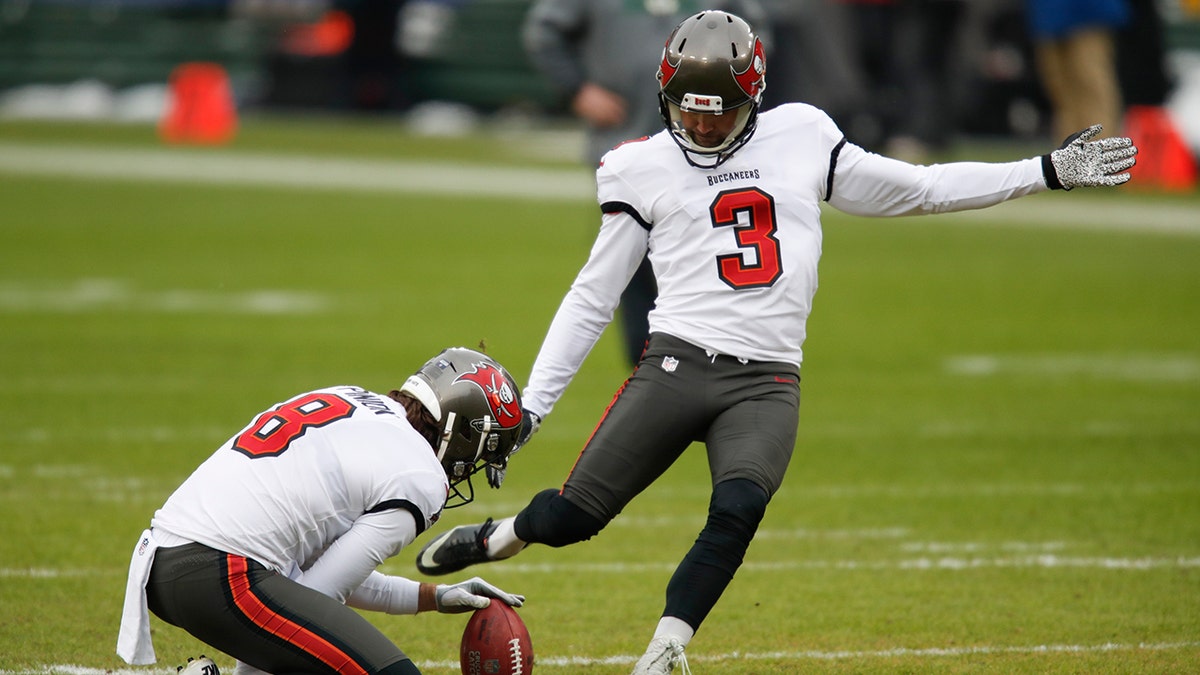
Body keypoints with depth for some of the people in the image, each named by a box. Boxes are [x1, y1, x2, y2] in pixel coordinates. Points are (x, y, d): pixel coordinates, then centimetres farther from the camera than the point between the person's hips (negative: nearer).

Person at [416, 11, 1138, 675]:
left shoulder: (801, 139, 12)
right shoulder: (646, 169, 9)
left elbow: (920, 188, 18)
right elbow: (593, 298, 13)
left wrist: (1048, 171, 14)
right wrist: (531, 404, 9)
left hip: (767, 383, 1)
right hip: (678, 366, 0)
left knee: (738, 510, -27)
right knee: (572, 516, -8)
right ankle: (503, 535, 27)